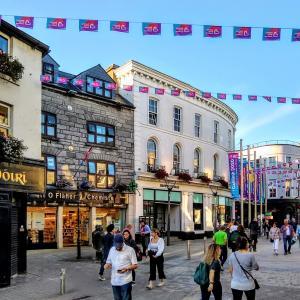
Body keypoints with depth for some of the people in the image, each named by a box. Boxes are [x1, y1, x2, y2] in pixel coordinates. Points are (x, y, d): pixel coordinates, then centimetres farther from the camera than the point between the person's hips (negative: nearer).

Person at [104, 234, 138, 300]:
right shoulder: (112, 250, 8)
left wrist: (126, 268, -22)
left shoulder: (130, 250, -6)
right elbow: (108, 262, 15)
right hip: (114, 281, 5)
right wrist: (106, 265, -9)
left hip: (126, 281, -5)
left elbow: (135, 265, -5)